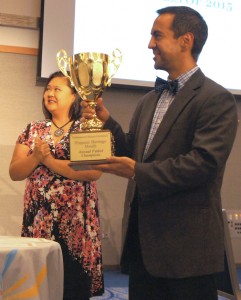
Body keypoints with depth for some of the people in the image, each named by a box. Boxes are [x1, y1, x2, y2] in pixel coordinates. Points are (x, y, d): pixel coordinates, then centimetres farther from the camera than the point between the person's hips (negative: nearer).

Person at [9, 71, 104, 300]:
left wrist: (50, 160, -15)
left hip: (75, 221, -3)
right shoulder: (33, 130, 12)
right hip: (37, 220, 3)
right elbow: (14, 173, 8)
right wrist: (36, 158, -11)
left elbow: (95, 171, -14)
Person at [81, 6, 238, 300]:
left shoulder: (216, 99, -9)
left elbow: (204, 162, -19)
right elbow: (133, 153, 15)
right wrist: (106, 121, -1)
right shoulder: (148, 101, 16)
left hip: (186, 243, -7)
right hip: (142, 240, 7)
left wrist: (138, 173, -19)